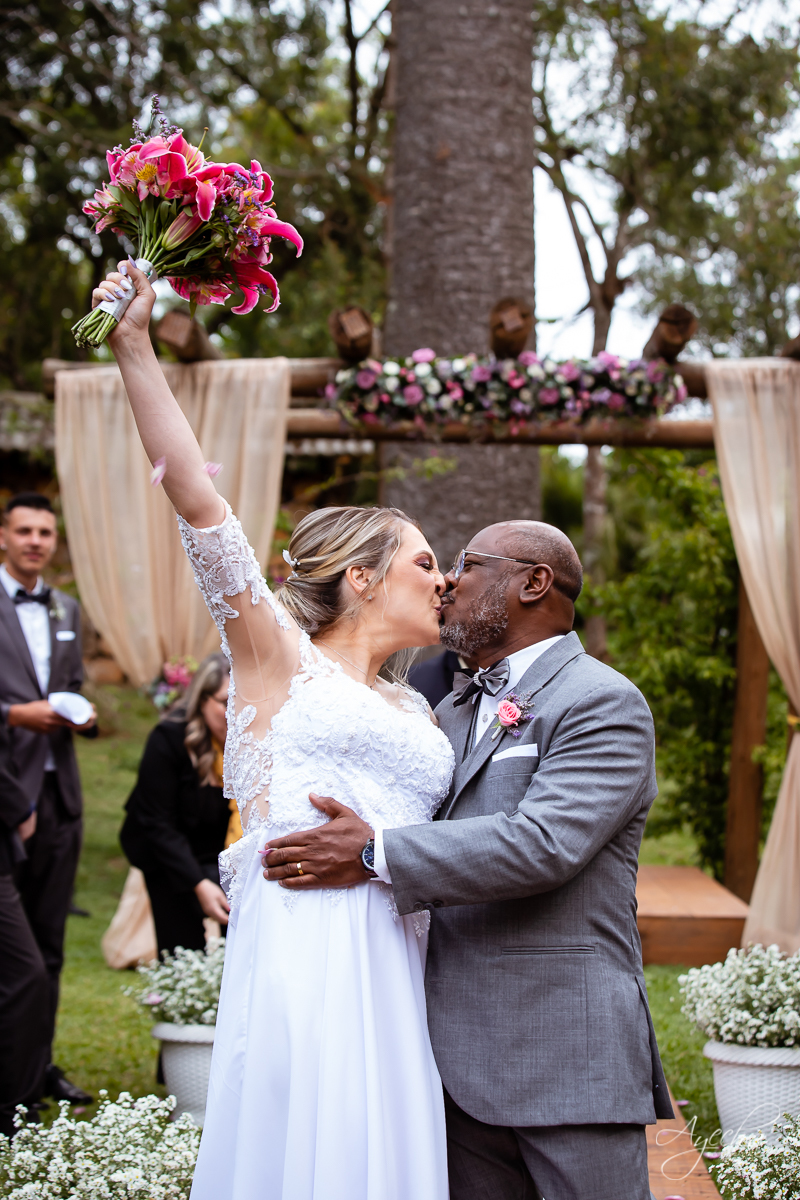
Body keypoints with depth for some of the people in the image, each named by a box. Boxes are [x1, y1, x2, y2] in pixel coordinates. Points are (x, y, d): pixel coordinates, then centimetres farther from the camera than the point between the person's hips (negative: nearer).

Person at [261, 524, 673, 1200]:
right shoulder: (453, 709, 18)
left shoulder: (603, 704, -9)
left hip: (569, 1054, -7)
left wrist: (376, 855, -22)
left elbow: (542, 843, -22)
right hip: (460, 1050, 8)